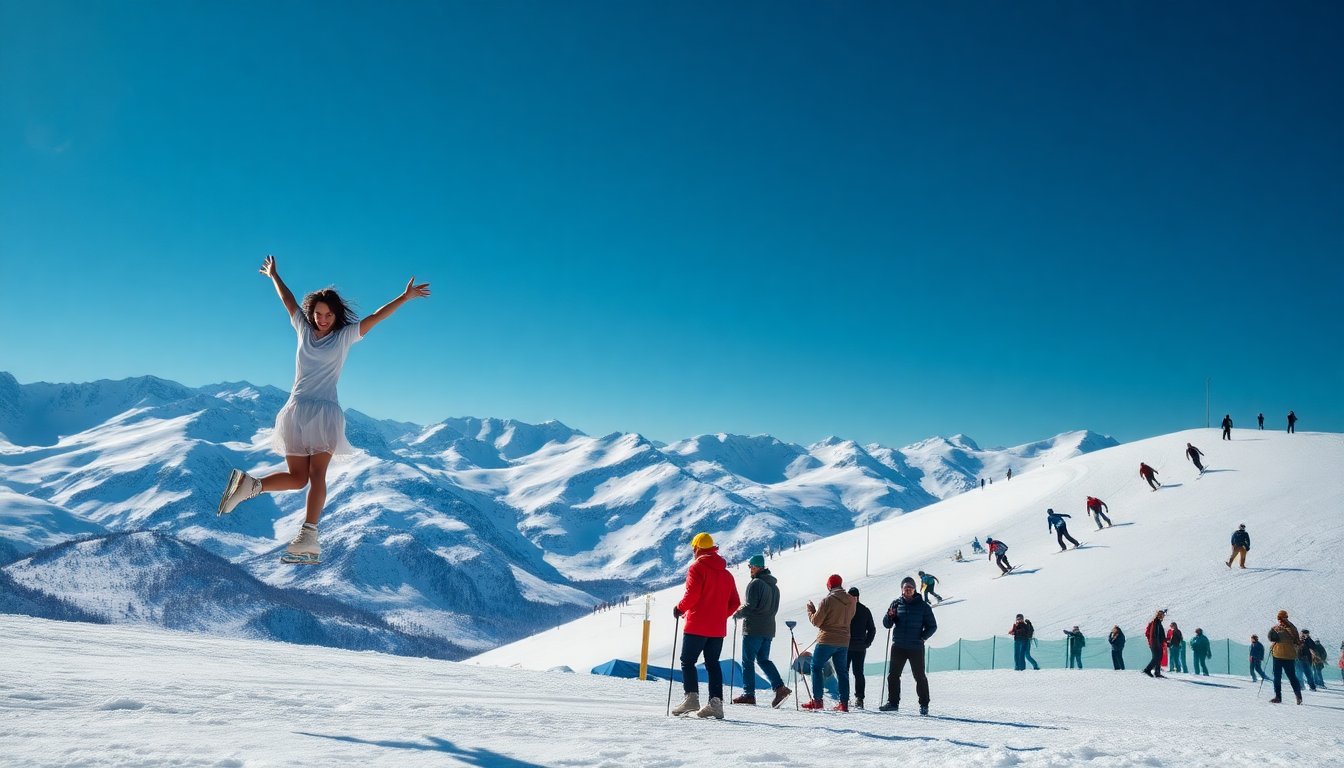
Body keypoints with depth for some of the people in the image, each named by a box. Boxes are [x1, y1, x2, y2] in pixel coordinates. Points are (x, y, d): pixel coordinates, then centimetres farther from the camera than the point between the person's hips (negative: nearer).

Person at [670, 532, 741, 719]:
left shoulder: (697, 567, -6)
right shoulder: (726, 573, 14)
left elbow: (692, 595, -17)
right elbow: (735, 603, 12)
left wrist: (679, 609, -1)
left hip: (697, 626, -6)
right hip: (718, 628, 6)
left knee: (687, 661, 2)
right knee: (713, 664, 10)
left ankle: (691, 697, -11)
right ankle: (716, 702, 1)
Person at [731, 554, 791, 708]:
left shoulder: (755, 583, -12)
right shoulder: (774, 585, 16)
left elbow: (750, 606, -16)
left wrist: (736, 614, -1)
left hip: (753, 629, -8)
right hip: (769, 629, 8)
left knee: (748, 661, -1)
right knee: (763, 659, 13)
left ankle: (749, 694, -2)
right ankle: (780, 687, -3)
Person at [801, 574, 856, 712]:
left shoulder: (827, 600, -14)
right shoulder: (851, 600, 4)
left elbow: (816, 621, -8)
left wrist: (810, 610, 8)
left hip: (827, 640, -5)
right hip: (844, 641, 5)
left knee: (816, 667, 7)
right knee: (842, 671, 12)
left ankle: (817, 700, 2)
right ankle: (844, 703, 7)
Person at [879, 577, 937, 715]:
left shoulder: (922, 606, 1)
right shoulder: (896, 604, 6)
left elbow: (932, 626, 5)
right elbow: (887, 625, 5)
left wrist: (924, 637, -9)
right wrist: (890, 616, -16)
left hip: (916, 647, -2)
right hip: (898, 646, 2)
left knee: (920, 676, 1)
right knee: (893, 675, 2)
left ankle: (924, 704, 11)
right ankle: (893, 702, 12)